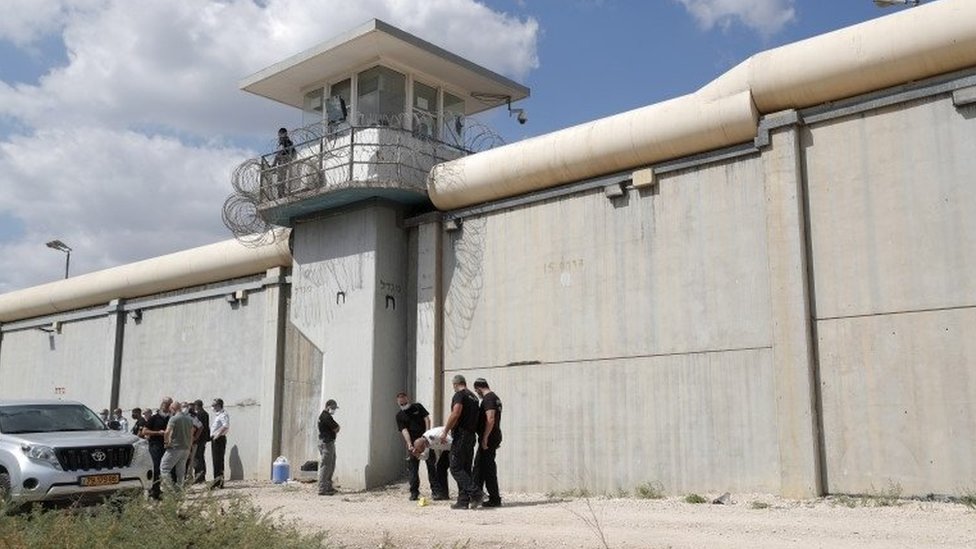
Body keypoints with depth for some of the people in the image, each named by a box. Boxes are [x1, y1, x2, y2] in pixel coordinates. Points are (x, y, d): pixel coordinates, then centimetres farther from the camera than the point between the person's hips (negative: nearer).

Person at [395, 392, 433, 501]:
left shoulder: (417, 406, 6)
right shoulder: (399, 416, 3)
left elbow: (427, 419, 2)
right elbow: (404, 431, -8)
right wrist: (409, 444, -22)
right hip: (412, 444, 0)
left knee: (431, 465, 1)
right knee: (412, 468, -2)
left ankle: (434, 490, 8)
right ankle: (414, 492, 4)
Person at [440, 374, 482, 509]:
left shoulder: (459, 395, -8)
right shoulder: (473, 397, 17)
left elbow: (455, 414, -20)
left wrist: (445, 431, -15)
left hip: (461, 436, -9)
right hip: (472, 436, 9)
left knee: (456, 468, -6)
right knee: (465, 469, 10)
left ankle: (476, 493, -15)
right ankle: (463, 501, 10)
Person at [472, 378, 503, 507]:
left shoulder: (488, 398, -15)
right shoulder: (495, 397, 17)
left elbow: (490, 419, -25)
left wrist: (484, 438, -23)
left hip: (488, 439, -10)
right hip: (494, 437, 10)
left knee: (488, 468, -4)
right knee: (479, 466, 16)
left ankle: (495, 499, 0)